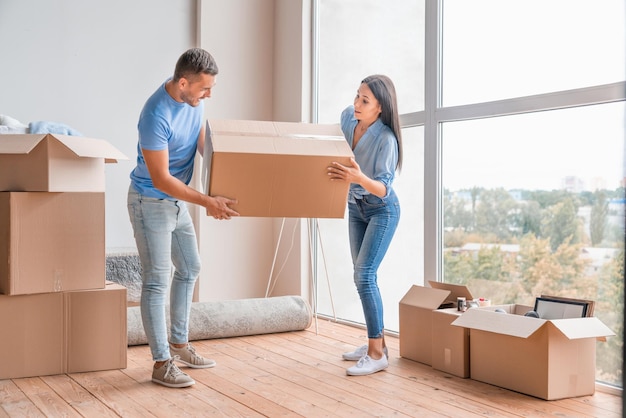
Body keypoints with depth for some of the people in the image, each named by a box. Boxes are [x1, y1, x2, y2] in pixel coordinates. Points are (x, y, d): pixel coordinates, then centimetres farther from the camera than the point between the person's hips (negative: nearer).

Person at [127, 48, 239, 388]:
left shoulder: (193, 99, -5)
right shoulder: (156, 115, -30)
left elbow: (202, 144, 10)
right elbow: (160, 179, -27)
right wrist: (206, 202, -29)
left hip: (177, 199, 9)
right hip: (151, 201, -9)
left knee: (189, 268, 16)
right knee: (157, 281, -5)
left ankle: (178, 343, 30)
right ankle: (162, 363, 3)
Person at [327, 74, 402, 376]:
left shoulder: (386, 139, -28)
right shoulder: (347, 116, -8)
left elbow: (383, 188, -32)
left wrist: (359, 177, -49)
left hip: (382, 210, -7)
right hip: (356, 206, 7)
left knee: (364, 274, -17)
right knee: (362, 275, 10)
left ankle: (377, 354, -11)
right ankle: (377, 341, 21)